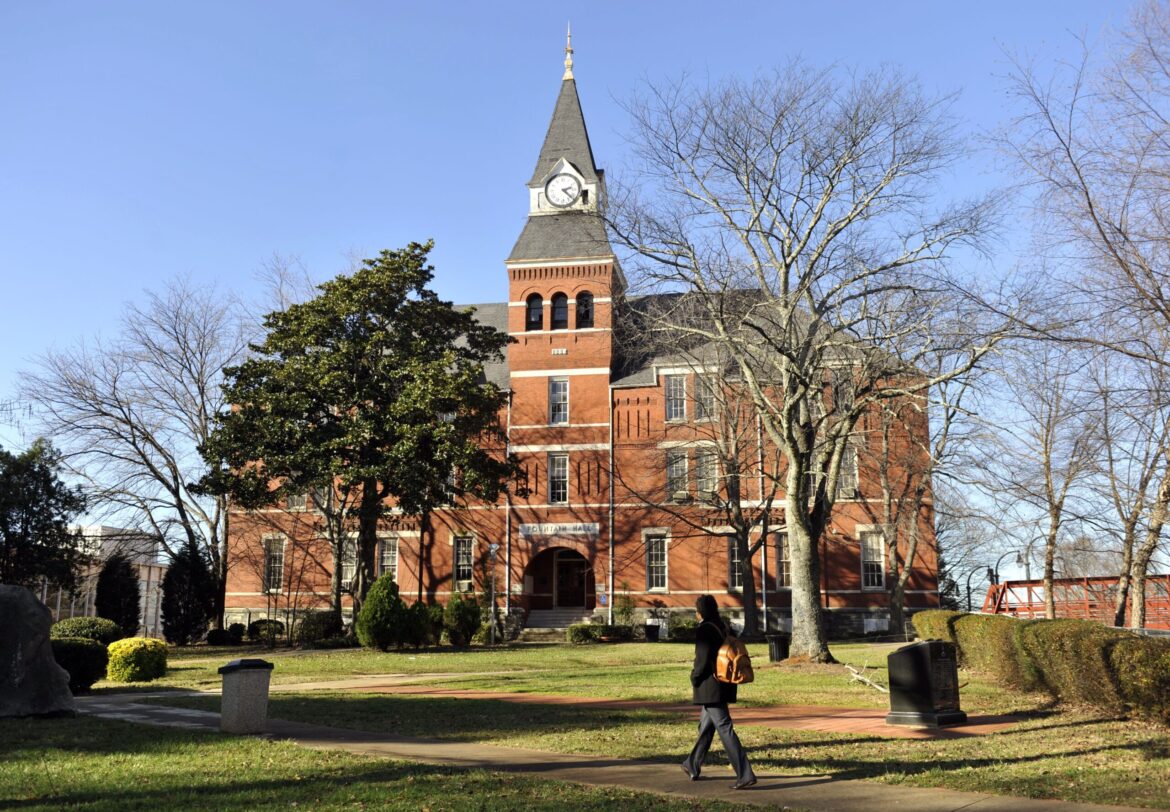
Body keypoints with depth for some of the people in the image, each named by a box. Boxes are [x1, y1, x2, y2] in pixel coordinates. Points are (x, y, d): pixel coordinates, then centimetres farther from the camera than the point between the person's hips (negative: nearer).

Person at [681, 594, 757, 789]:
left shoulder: (703, 630, -15)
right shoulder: (723, 627, 10)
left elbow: (702, 659, -19)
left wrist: (694, 679, -4)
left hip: (710, 686, -9)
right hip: (724, 685, 9)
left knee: (724, 728, -9)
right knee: (706, 725, 21)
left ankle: (745, 775, -12)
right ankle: (693, 766, 34)